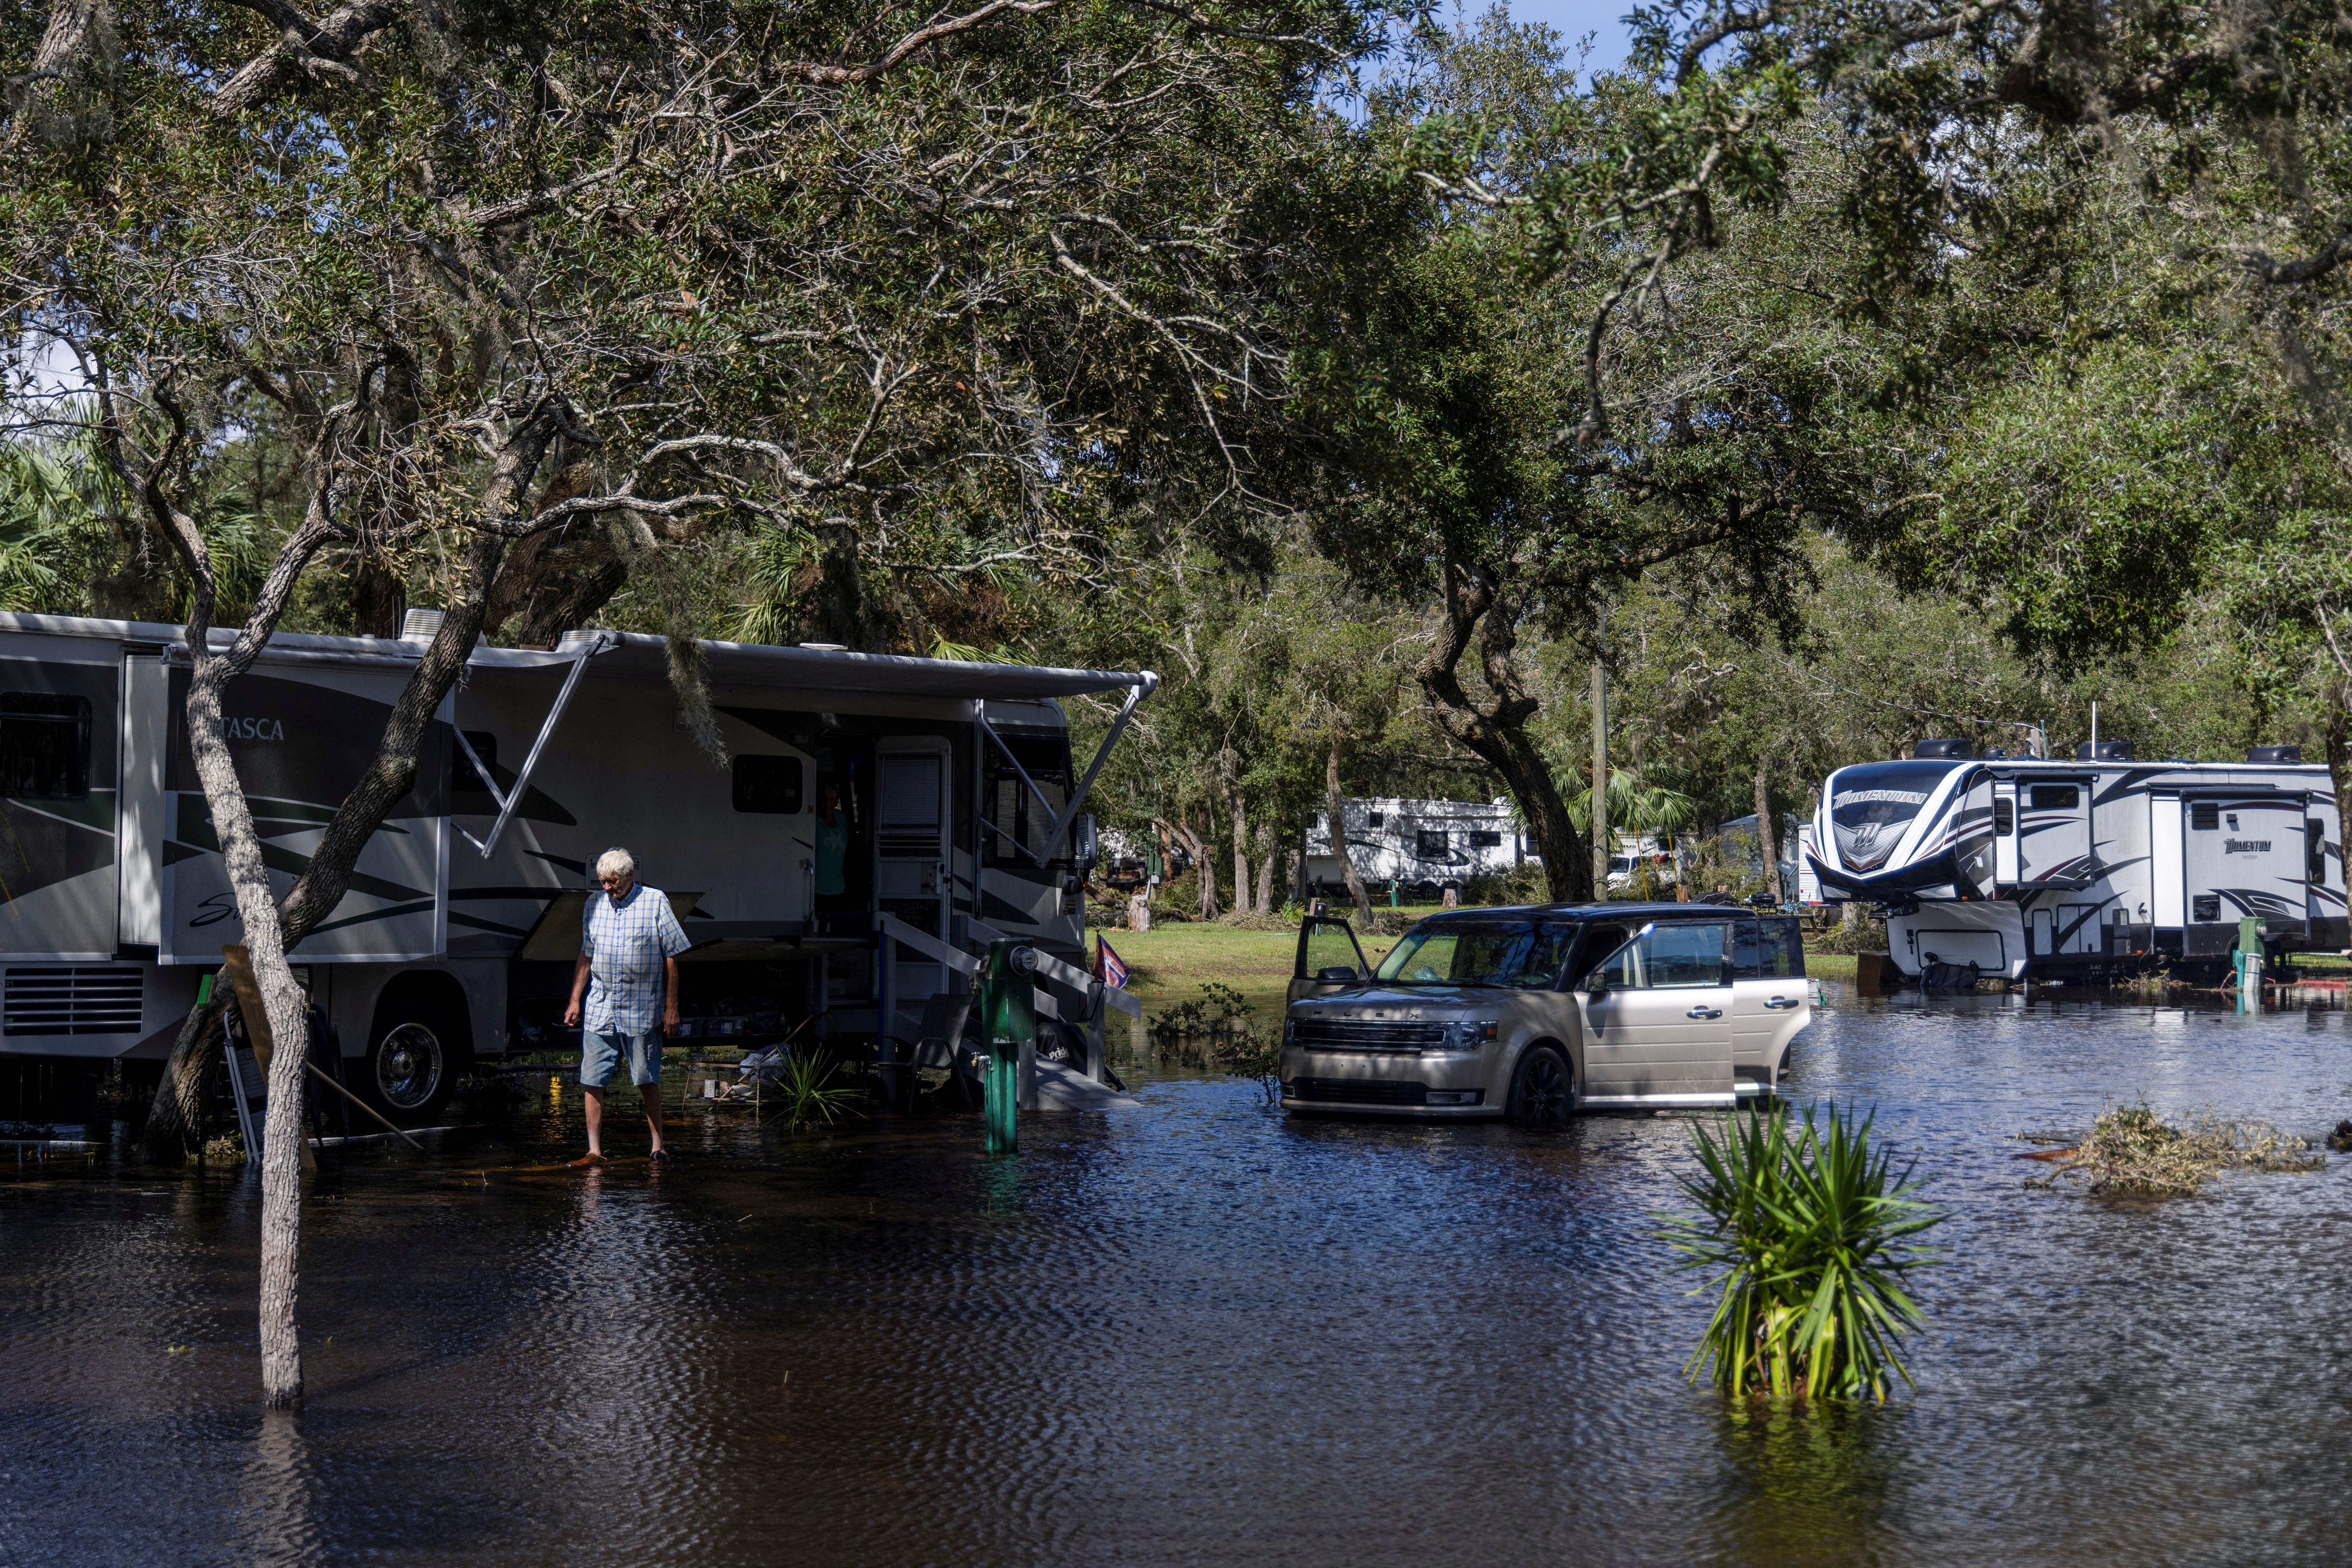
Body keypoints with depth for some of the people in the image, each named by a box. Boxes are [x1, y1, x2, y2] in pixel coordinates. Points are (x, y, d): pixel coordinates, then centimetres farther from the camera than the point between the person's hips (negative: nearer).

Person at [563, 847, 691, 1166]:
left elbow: (670, 957, -2)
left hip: (642, 1013, -4)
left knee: (648, 1083, 2)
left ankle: (658, 1149, 12)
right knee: (592, 1082, -1)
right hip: (599, 1011, 4)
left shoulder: (655, 902, -3)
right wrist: (575, 1001, 11)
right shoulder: (595, 904, 10)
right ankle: (595, 1152, 4)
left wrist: (671, 1007, -4)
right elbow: (585, 957, 17)